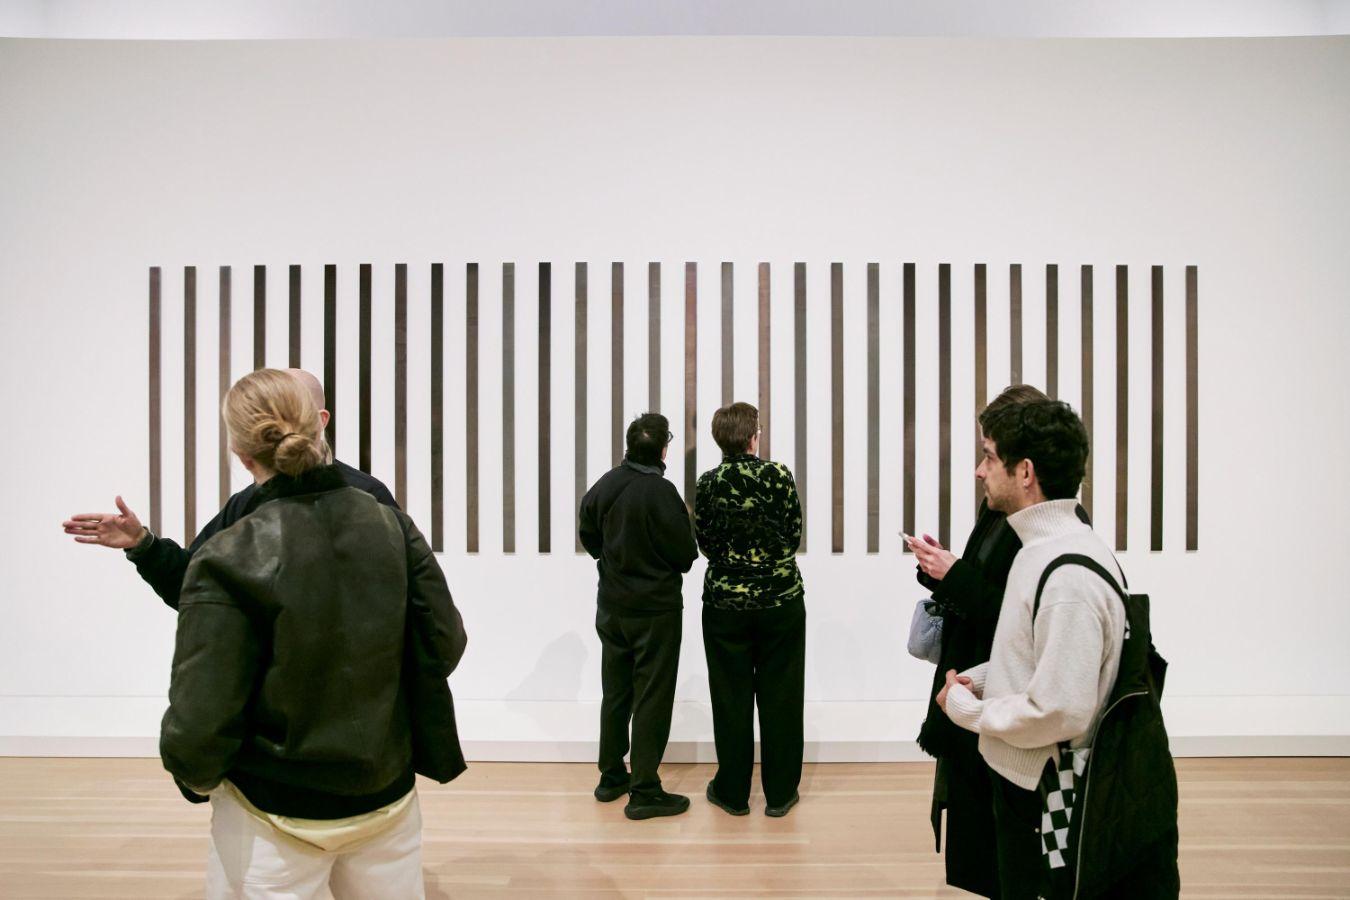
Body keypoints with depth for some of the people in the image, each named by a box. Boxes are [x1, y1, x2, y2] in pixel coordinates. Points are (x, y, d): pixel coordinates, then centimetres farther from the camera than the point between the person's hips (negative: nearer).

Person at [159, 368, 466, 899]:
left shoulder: (227, 560, -19)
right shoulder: (392, 527, -9)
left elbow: (197, 730, -19)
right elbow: (446, 645, -3)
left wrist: (199, 776, 3)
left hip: (276, 814, -3)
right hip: (389, 796, 3)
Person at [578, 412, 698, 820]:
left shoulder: (604, 485, -3)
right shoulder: (661, 492, -21)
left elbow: (588, 535, 9)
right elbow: (686, 556, -14)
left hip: (611, 607, 6)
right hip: (655, 610, -6)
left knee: (615, 693, 17)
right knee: (652, 699, 4)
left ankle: (611, 777, 29)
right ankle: (644, 792, 10)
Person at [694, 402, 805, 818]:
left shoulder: (708, 484, -6)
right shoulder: (779, 475, -9)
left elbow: (706, 544, 2)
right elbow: (795, 536, -1)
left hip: (725, 602, 1)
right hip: (781, 600, 0)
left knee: (731, 698, 11)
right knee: (780, 697, 11)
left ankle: (733, 792, 22)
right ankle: (780, 793, 21)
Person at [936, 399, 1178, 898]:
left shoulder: (1068, 573, -27)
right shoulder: (1041, 545, 5)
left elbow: (1059, 713, -29)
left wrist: (963, 705, -16)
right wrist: (978, 679, 3)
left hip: (1043, 800, -9)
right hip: (1019, 780, 9)